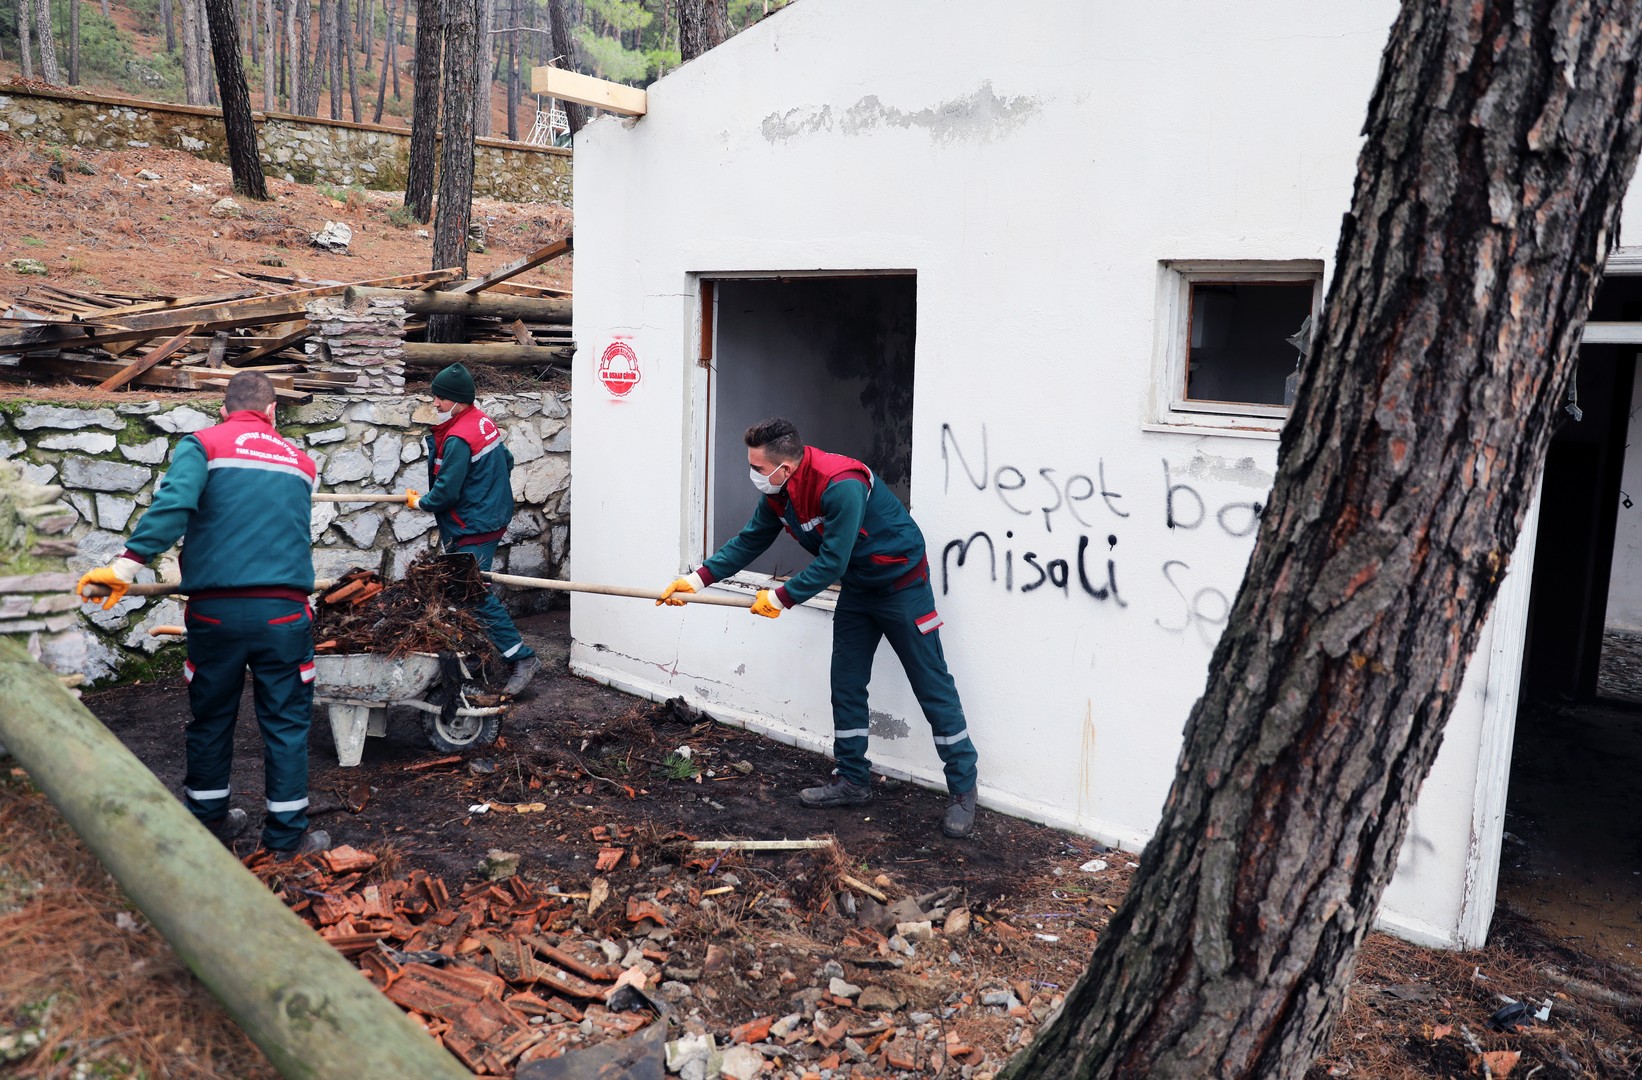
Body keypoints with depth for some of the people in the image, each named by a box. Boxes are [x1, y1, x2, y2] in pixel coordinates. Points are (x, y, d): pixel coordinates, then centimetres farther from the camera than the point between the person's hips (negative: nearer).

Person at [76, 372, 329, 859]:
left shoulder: (202, 445, 3)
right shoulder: (299, 461, 14)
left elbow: (173, 504, -15)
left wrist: (126, 565, -15)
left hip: (214, 612, 0)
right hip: (283, 612, 0)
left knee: (211, 719, 16)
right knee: (286, 723, 8)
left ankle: (209, 820, 32)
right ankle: (286, 836, 14)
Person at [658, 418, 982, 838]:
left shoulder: (840, 485, -33)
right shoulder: (777, 493, -6)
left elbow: (831, 563, -30)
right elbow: (749, 542, 5)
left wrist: (780, 598, -20)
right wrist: (697, 579, -2)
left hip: (902, 583, -8)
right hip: (857, 588, 8)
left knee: (933, 689, -1)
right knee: (846, 686, 9)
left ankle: (963, 791, 8)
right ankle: (853, 781, 22)